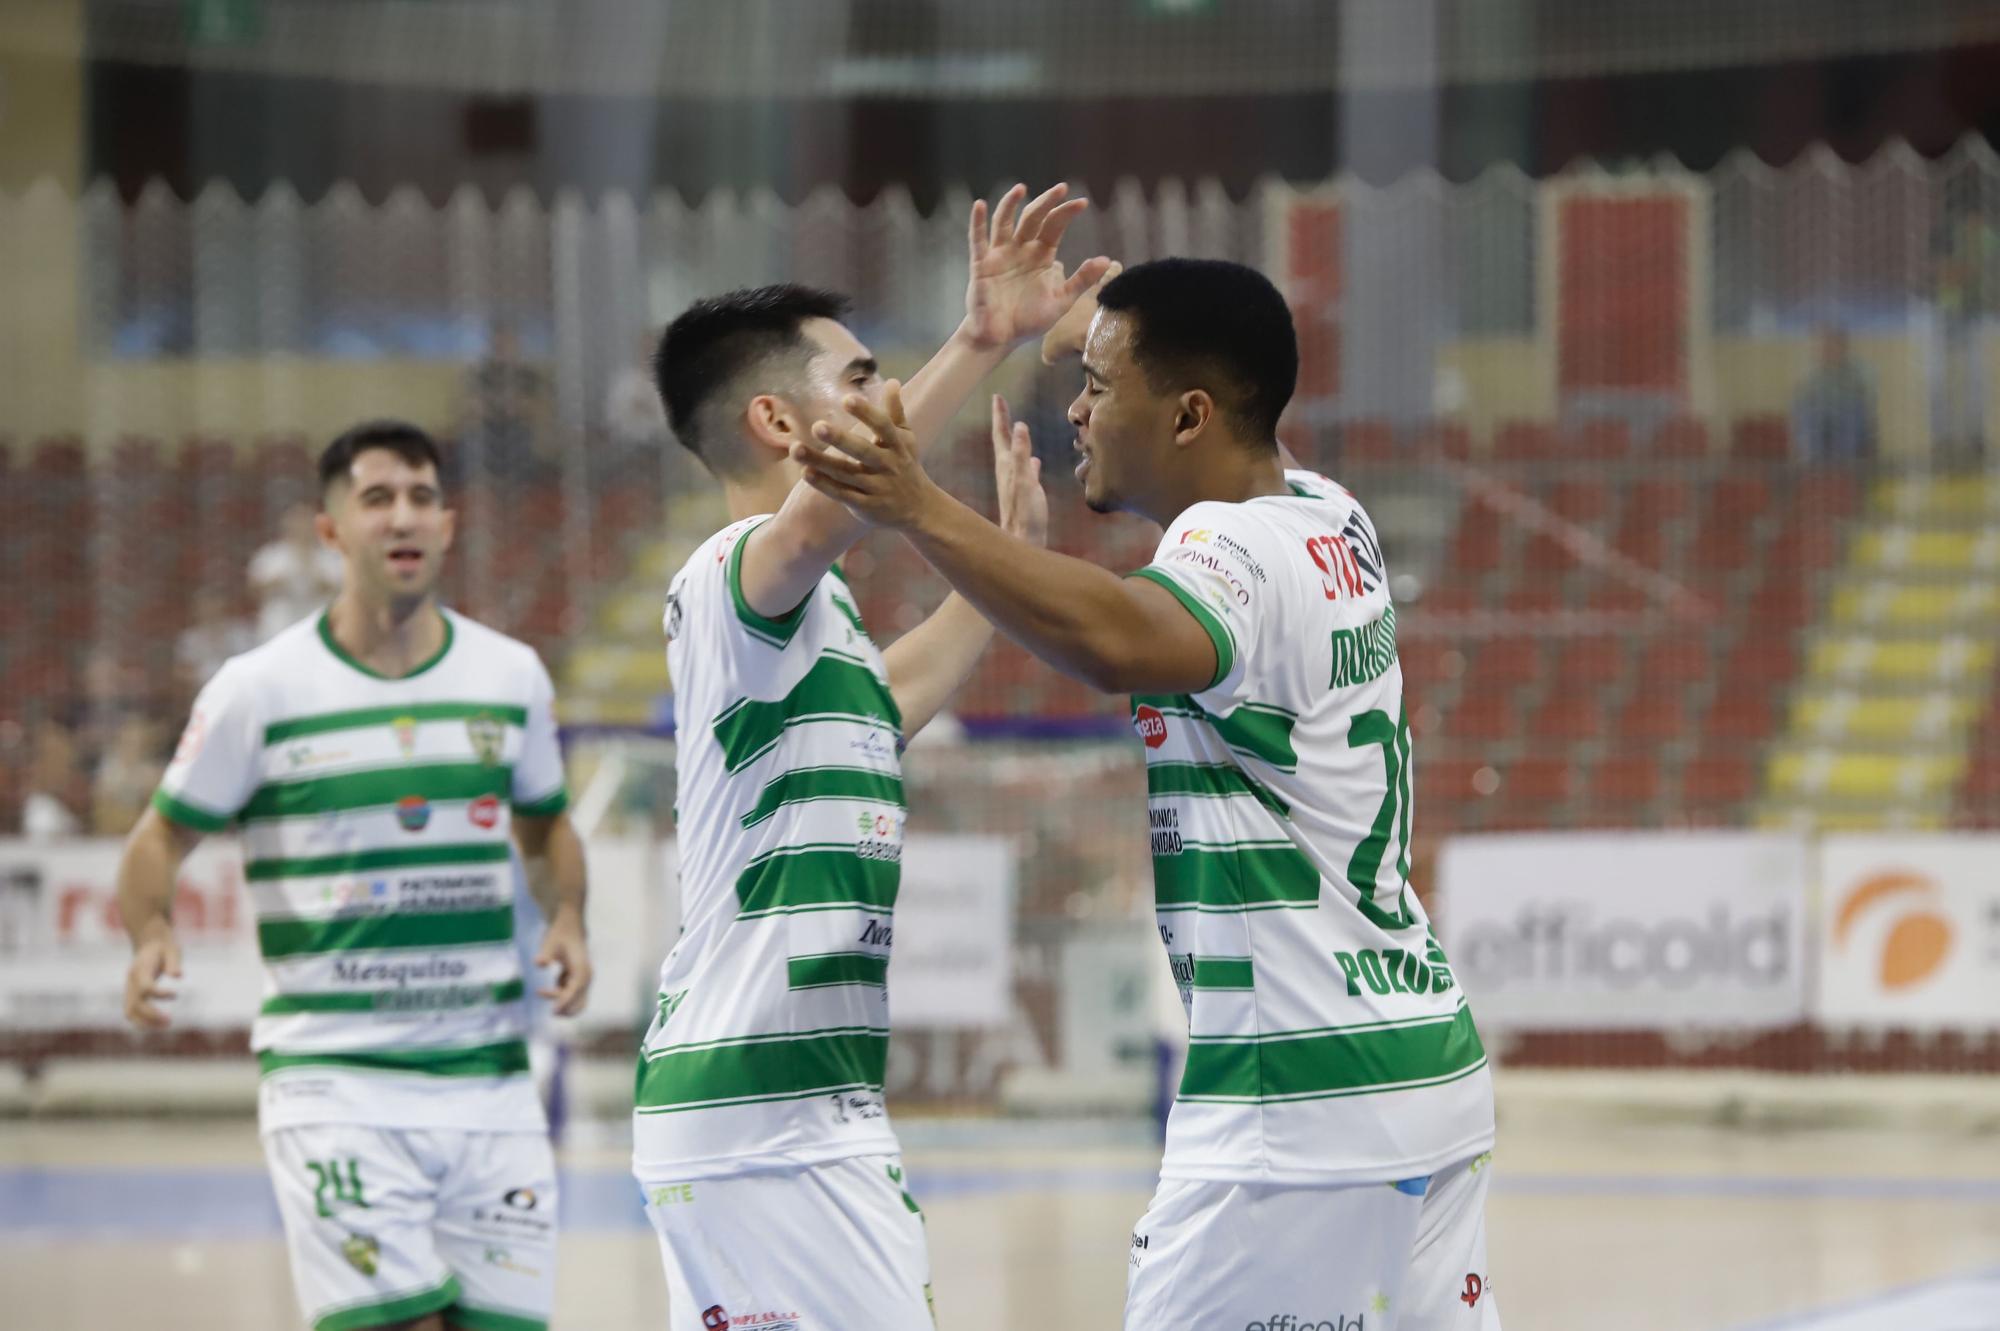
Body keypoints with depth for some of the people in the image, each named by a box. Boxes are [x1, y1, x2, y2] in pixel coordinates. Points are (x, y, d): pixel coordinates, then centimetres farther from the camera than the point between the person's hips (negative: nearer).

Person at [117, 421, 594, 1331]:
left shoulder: (511, 676, 7)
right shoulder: (260, 690, -3)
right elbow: (163, 835, 5)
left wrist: (566, 919, 3)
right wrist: (150, 934, -15)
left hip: (490, 1078, 4)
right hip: (333, 1081, -4)